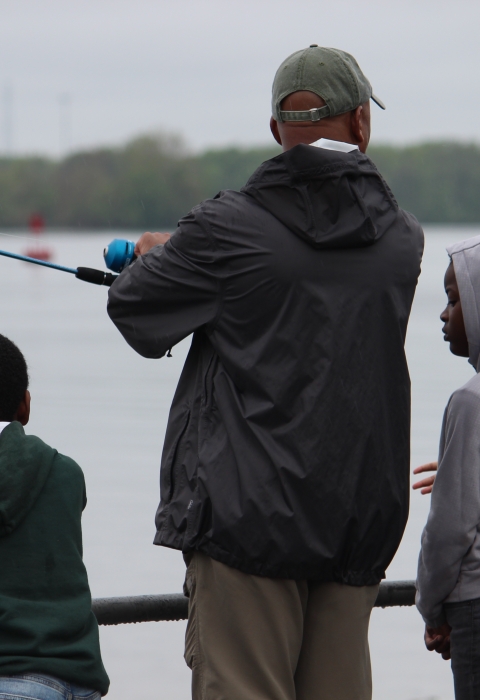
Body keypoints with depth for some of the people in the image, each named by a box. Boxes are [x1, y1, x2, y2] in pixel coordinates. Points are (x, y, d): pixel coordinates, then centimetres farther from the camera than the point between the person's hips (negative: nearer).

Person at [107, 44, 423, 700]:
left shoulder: (231, 228, -10)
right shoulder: (402, 238, 5)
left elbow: (133, 309, 1)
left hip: (250, 517, -5)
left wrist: (151, 256, 26)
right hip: (361, 521, 5)